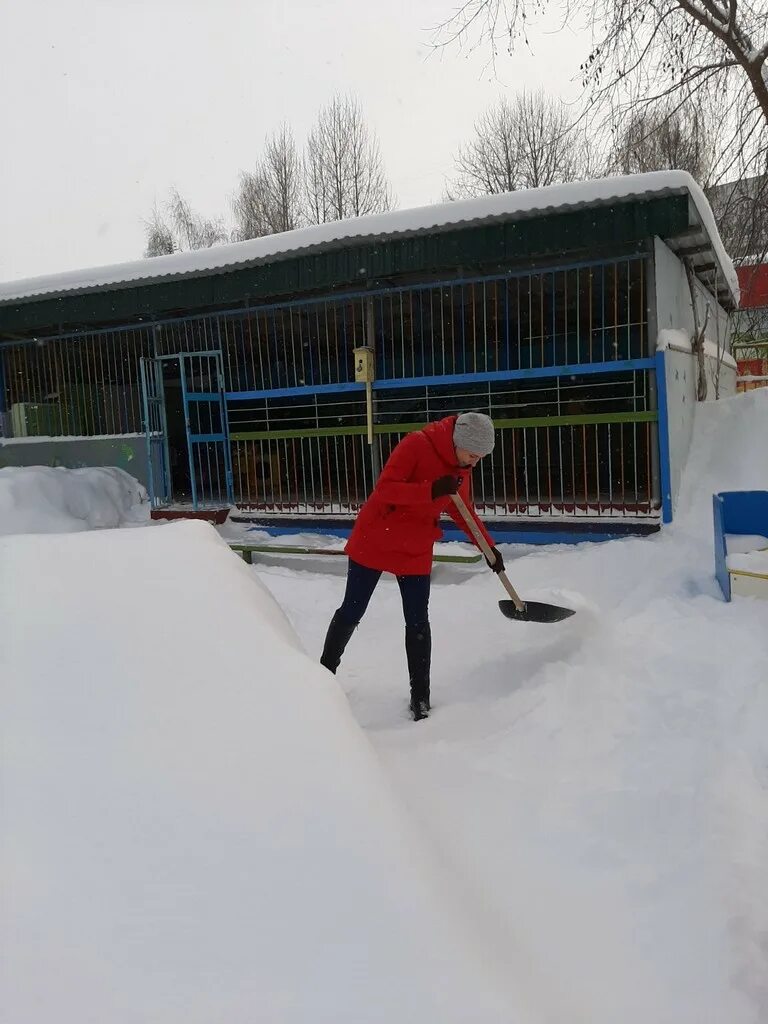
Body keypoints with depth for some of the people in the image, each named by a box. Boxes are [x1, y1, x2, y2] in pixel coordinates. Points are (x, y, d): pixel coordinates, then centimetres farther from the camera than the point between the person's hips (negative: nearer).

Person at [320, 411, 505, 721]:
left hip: (416, 552, 5)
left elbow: (463, 509, 13)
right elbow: (385, 489, -27)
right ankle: (326, 669, 32)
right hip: (374, 542, -5)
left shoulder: (462, 466, -1)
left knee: (417, 623, 4)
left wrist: (489, 547, 8)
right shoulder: (417, 444, -22)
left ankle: (420, 698, 15)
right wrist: (431, 490, -37)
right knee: (351, 613, 9)